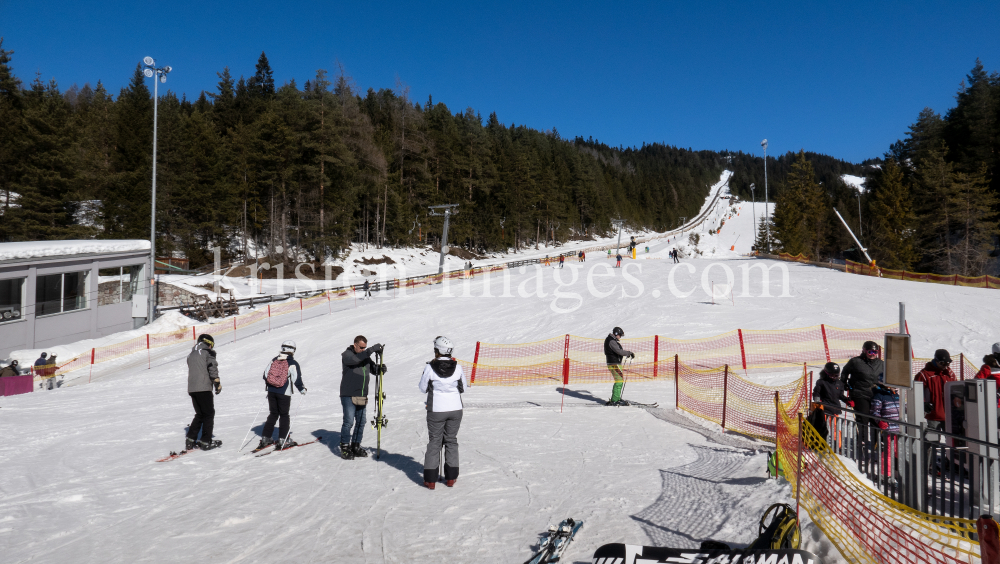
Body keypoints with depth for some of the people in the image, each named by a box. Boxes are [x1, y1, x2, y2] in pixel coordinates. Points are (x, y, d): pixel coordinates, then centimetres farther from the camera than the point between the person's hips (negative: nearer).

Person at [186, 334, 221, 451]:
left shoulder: (191, 355, 21)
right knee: (209, 414, 2)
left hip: (191, 388, 7)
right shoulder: (207, 353, -2)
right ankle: (206, 442, -1)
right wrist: (217, 384, -6)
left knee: (199, 414, 17)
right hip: (204, 388, -7)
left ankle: (190, 440, 13)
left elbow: (192, 370, 20)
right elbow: (212, 368, -10)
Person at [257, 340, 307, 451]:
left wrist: (267, 386, 27)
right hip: (284, 393, -5)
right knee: (284, 415, 4)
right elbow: (296, 379, -12)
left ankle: (265, 438, 16)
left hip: (271, 391, 5)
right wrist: (302, 389, 4)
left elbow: (265, 374, 12)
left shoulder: (274, 360, 7)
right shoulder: (293, 364, -9)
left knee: (273, 414, 16)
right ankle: (283, 440, 2)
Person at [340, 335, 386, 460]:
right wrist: (372, 350, -31)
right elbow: (355, 359, -28)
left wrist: (381, 368, -9)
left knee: (361, 422, 9)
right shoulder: (347, 355, -6)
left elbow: (374, 369, 14)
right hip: (349, 395, -6)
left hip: (362, 396, 6)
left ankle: (355, 446, 20)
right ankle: (344, 447, 3)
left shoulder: (366, 357, 12)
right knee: (349, 421, -8)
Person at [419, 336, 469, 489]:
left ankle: (430, 479, 11)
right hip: (455, 409, 2)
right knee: (451, 440, 16)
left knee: (434, 442, 10)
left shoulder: (430, 367, -14)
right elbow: (463, 387, 4)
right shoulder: (457, 367, -8)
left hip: (436, 411, -2)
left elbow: (423, 389, -3)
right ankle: (451, 477, 20)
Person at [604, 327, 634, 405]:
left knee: (619, 380, 15)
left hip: (616, 363, 11)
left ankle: (615, 399, 20)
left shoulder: (612, 340, 16)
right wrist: (630, 353, -17)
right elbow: (619, 351, -25)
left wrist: (627, 353, 14)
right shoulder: (611, 341, -18)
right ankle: (615, 400, -7)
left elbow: (618, 351, 24)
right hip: (614, 364, -11)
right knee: (619, 380, -9)